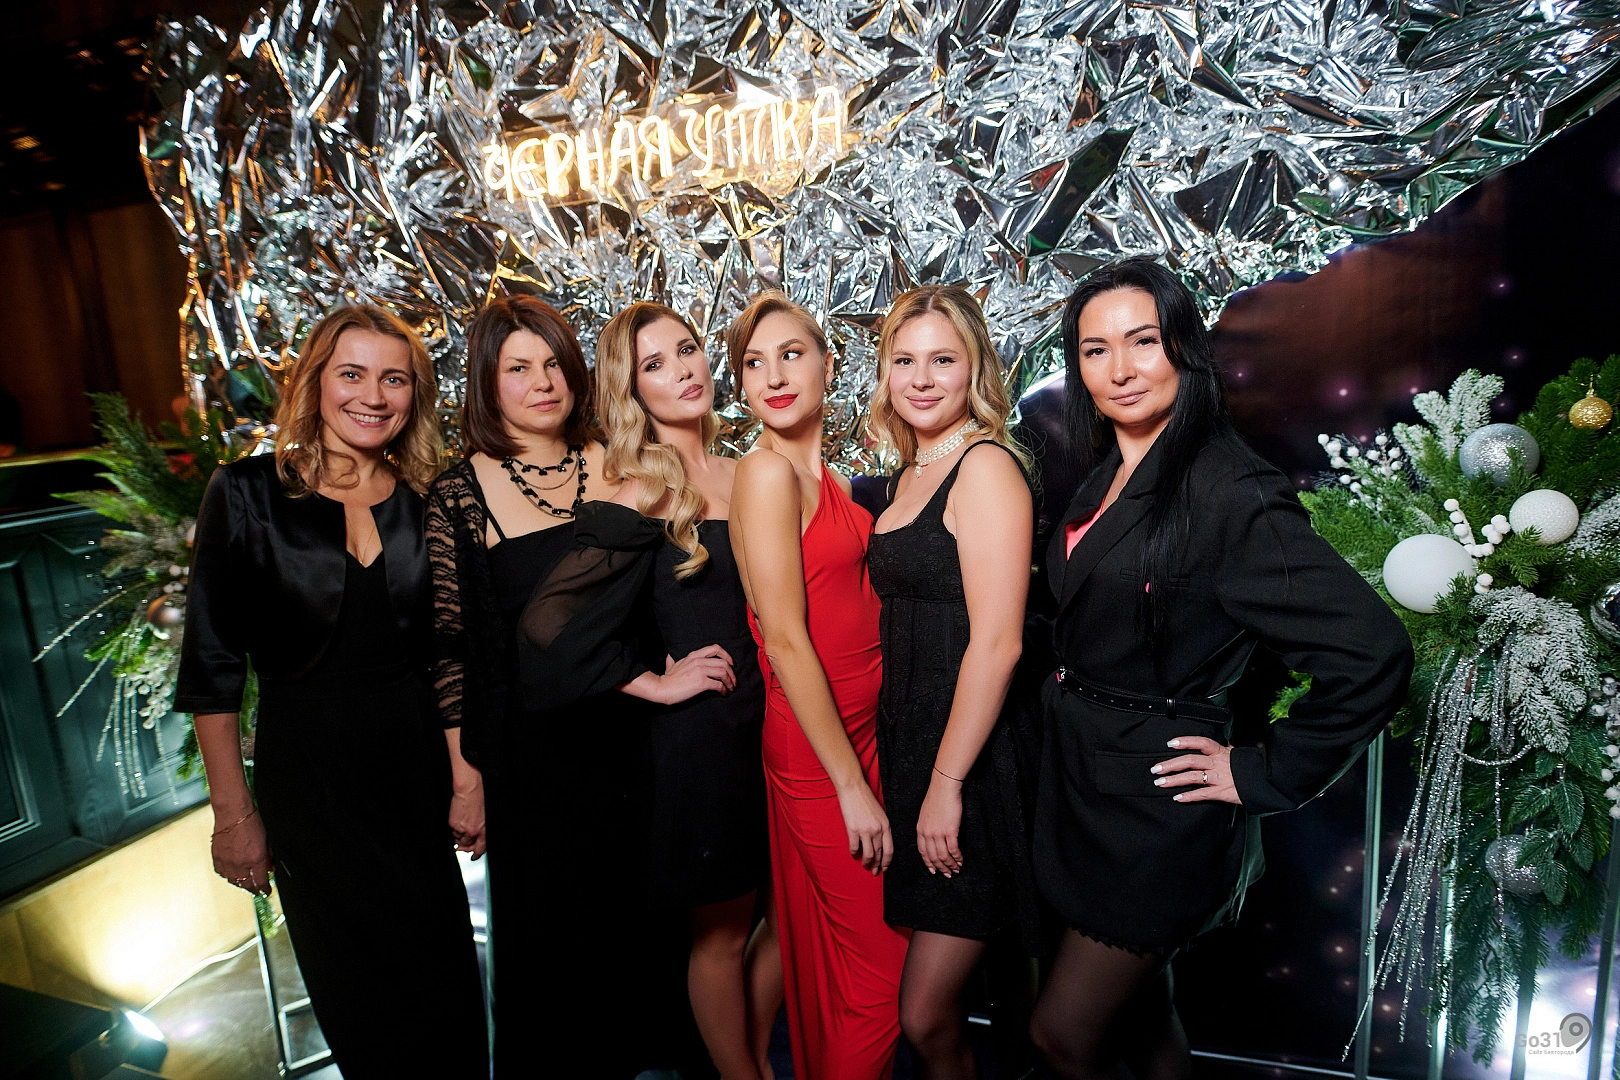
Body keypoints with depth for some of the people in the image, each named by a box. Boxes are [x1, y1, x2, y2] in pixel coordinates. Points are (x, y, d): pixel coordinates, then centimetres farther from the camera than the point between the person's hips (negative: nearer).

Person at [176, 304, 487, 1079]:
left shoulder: (428, 501, 0)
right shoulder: (248, 493, -7)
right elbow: (212, 664, -5)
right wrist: (232, 811, -6)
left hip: (418, 766, 2)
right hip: (307, 776, -1)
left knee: (444, 977, 13)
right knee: (361, 989, 14)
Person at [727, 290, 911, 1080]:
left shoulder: (824, 477, 9)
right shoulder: (766, 474, -16)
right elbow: (784, 639, -20)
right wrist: (850, 784, -17)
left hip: (864, 728, 8)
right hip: (818, 748, -8)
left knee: (830, 951, 23)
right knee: (876, 972, 7)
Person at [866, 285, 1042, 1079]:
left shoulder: (986, 466, -13)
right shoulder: (911, 474, 13)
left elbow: (997, 642, -19)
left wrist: (947, 784, -17)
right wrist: (909, 771, 13)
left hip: (972, 761, -8)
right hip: (906, 746, 8)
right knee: (928, 1010, 19)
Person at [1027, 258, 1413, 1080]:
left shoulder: (1231, 494, -20)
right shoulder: (1102, 478, 5)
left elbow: (1374, 653, -24)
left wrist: (1265, 777, -17)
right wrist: (1069, 693, 4)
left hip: (1158, 804, -7)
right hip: (1079, 782, 8)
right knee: (1138, 1012, 24)